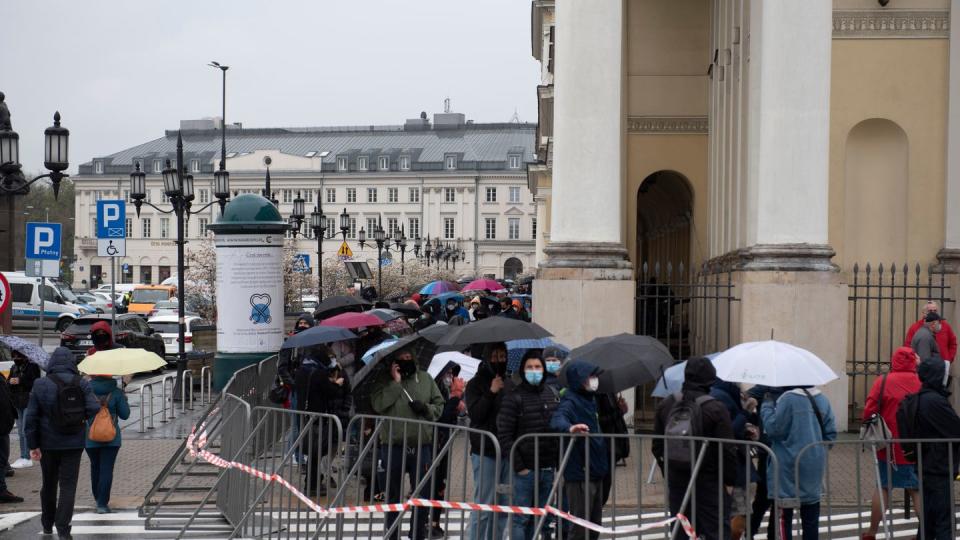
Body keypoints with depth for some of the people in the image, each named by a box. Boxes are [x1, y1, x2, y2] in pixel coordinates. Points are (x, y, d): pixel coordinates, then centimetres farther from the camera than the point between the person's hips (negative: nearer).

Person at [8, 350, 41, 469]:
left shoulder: (32, 367, -6)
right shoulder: (14, 368, 15)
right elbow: (7, 383, 16)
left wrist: (20, 381, -20)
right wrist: (10, 382, -7)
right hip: (17, 404, 7)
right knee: (21, 432, 11)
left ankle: (27, 458, -10)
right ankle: (23, 457, 16)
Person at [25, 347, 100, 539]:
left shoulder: (41, 385, -6)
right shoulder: (82, 384, -4)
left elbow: (31, 417, -7)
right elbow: (94, 408, -16)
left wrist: (33, 445, -4)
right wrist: (80, 418, 5)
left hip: (48, 443, 1)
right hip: (74, 443, -1)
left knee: (49, 484, 17)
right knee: (68, 484, 1)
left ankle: (47, 524, 31)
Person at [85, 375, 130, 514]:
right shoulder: (116, 393, -7)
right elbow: (124, 414, -3)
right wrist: (124, 400, 14)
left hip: (90, 438, 2)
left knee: (95, 468, 19)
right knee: (106, 469, -2)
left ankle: (99, 499, 32)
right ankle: (102, 503, -9)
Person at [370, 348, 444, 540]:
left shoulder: (425, 378, 7)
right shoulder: (386, 380, 1)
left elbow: (439, 405, 10)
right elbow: (378, 404, -14)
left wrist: (426, 408, -9)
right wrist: (395, 382, -15)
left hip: (421, 446, 1)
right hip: (393, 446, -1)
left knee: (422, 493, 6)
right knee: (393, 493, 10)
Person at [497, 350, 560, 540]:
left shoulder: (550, 394, 11)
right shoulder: (514, 397, -8)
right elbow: (504, 435, -11)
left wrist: (556, 463, 11)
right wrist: (518, 466, -14)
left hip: (547, 468, 6)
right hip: (525, 469, -6)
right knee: (521, 518, -2)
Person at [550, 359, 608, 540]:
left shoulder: (591, 399, 12)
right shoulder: (570, 402, -15)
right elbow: (557, 420, -37)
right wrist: (570, 428, -55)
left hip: (596, 471, 9)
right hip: (579, 473, -9)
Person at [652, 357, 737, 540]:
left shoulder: (665, 406, 3)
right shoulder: (716, 409, -14)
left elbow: (657, 446, 10)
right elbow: (727, 449, -12)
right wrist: (729, 480, -1)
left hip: (676, 480, 5)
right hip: (708, 481, -5)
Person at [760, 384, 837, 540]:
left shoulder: (788, 399, -16)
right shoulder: (822, 400, 4)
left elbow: (774, 428, -15)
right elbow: (831, 433, 6)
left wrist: (767, 406, -4)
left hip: (790, 466, -6)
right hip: (814, 465, 6)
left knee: (783, 516, 3)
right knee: (810, 517, 12)